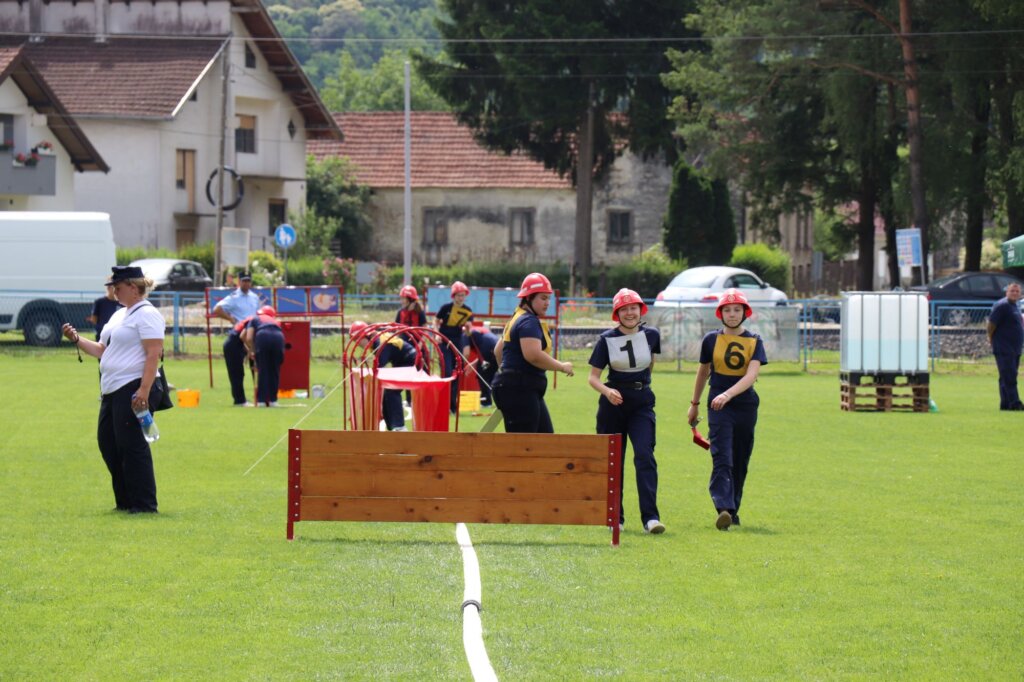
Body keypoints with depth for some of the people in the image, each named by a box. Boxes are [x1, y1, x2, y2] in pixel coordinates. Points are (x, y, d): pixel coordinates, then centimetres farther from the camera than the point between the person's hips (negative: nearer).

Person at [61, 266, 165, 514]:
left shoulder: (147, 315, -9)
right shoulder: (119, 315, 21)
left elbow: (153, 355, -18)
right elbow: (102, 350, 26)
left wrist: (144, 391, -25)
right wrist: (77, 340, 12)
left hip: (133, 389, -10)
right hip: (112, 391, 10)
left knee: (132, 446, -9)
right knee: (107, 442, 10)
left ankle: (144, 504, -4)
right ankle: (125, 501, 18)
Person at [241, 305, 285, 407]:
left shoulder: (254, 319, 29)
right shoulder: (275, 322, 37)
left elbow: (248, 338, 14)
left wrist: (252, 351, 28)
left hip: (263, 336, -3)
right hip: (278, 337, 3)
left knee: (262, 370, 8)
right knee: (275, 371, 15)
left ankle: (261, 400, 7)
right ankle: (272, 400, 17)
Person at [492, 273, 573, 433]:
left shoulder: (517, 319, 19)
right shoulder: (529, 322, -13)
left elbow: (498, 351, 29)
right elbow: (533, 355, -27)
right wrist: (562, 367, -15)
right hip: (519, 391, -11)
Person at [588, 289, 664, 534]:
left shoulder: (651, 335, -1)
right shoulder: (607, 339, -6)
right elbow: (593, 376, -6)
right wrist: (607, 391, -25)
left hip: (642, 405, 0)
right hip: (613, 403, 0)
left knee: (645, 456, -16)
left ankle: (650, 517, -20)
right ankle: (615, 516, 18)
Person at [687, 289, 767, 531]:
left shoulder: (754, 341, 1)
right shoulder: (711, 339, 3)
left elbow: (751, 375, -13)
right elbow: (703, 372, 17)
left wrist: (728, 394, -28)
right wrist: (694, 404, 22)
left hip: (746, 405, 2)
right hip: (718, 406, -2)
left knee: (740, 463, 8)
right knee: (722, 459, -16)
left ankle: (733, 510, 21)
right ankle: (724, 510, -29)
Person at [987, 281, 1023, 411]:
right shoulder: (1002, 305, -12)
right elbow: (991, 324, -14)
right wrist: (991, 339, -3)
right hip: (1004, 349, -9)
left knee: (1008, 377, 11)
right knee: (1008, 376, -12)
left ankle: (1005, 404, 15)